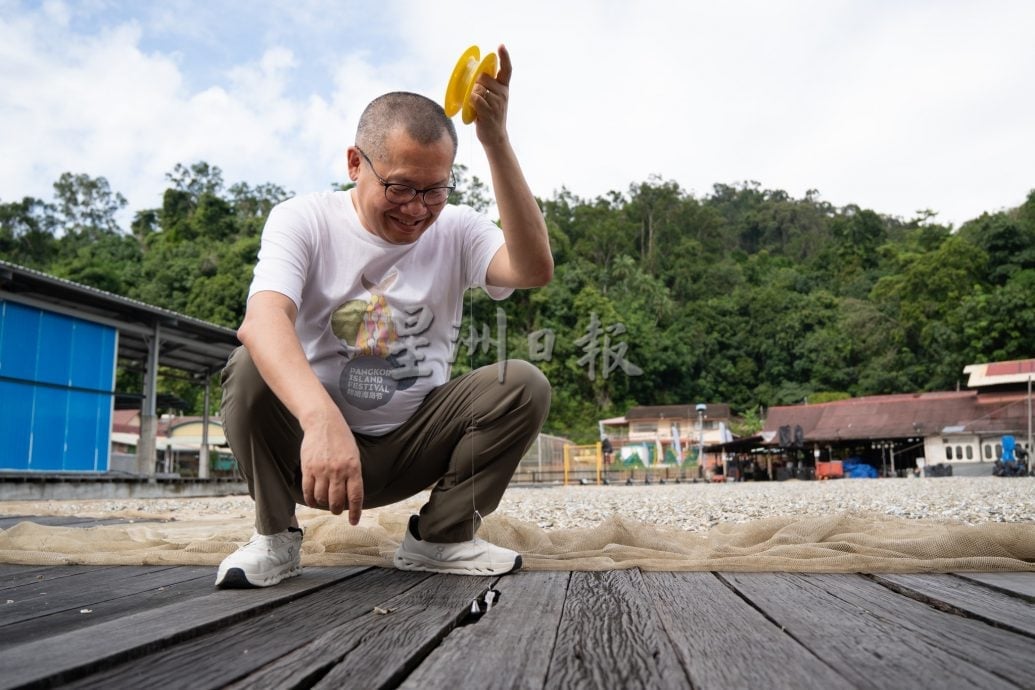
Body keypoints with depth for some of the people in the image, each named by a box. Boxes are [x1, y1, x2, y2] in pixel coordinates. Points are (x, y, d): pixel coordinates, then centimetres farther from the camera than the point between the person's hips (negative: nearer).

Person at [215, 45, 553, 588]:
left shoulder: (456, 230, -5)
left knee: (523, 385, -20)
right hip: (311, 438, -1)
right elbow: (262, 321, -32)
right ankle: (275, 538, -5)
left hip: (417, 446, 2)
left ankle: (439, 538, -2)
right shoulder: (303, 220, -11)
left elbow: (533, 269, -27)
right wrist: (322, 419, -51)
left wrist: (495, 140, -32)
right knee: (249, 368, -29)